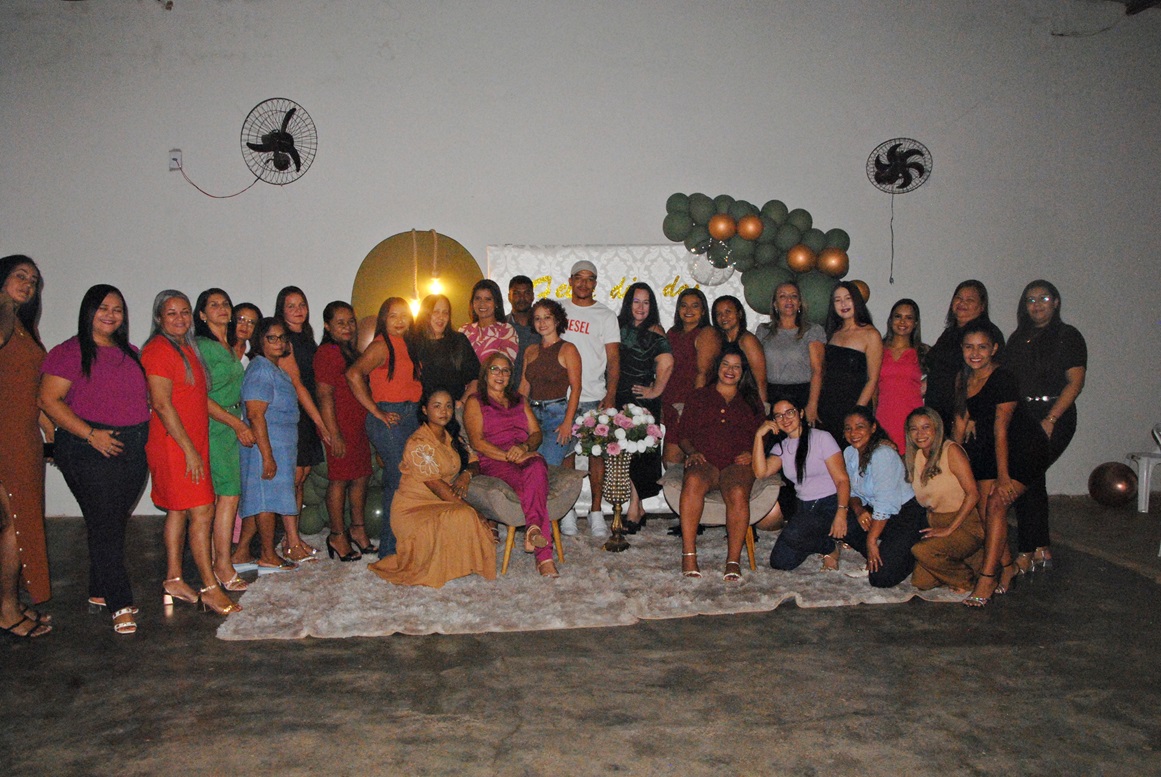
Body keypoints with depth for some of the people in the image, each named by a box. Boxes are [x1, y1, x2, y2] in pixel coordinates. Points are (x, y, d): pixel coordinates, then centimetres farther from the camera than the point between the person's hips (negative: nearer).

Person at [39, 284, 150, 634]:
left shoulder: (130, 353, 15)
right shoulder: (70, 352, -5)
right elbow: (49, 400, -11)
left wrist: (144, 435, 9)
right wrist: (90, 433, -18)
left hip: (133, 452, 6)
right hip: (90, 452, -6)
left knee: (112, 524, 12)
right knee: (106, 526, -5)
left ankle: (100, 593, 25)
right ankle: (121, 605, 1)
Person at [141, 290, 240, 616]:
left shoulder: (187, 348, 16)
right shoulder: (158, 350, -12)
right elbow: (161, 404, -18)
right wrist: (190, 449, -19)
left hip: (192, 444, 9)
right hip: (174, 446, -9)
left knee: (179, 511, 13)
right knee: (202, 512, -10)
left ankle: (174, 580, 22)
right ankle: (210, 589, -6)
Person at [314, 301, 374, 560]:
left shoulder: (351, 351, 17)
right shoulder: (327, 353, -12)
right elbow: (325, 395, -16)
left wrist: (371, 420, 18)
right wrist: (334, 434, -19)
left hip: (359, 424, 9)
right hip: (340, 426, -9)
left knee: (361, 477, 13)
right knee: (340, 479, -2)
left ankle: (358, 529, 25)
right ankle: (338, 536, 7)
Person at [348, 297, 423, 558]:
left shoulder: (406, 344, 15)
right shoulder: (382, 345, -10)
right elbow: (354, 374, -24)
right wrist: (377, 413, -18)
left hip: (410, 416, 8)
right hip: (390, 417, -8)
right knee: (399, 481, -8)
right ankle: (390, 550, 1)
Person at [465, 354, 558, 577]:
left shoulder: (519, 400, 29)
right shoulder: (475, 402, 13)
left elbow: (536, 433, 17)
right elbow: (477, 442, -2)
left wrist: (524, 447, -8)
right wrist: (510, 457, -15)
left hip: (526, 456, 4)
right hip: (493, 462, -4)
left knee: (536, 467, -37)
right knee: (534, 484, -36)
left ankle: (533, 529, -52)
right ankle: (544, 555, -48)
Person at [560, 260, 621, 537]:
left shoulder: (606, 316, 6)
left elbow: (613, 361, 2)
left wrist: (610, 396, -10)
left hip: (594, 397, -1)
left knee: (597, 452, -2)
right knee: (566, 452, 2)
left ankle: (596, 511, 5)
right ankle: (567, 511, 10)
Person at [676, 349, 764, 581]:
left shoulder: (751, 401, 25)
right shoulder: (699, 397, 24)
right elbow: (683, 434, 17)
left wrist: (751, 454, -2)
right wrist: (692, 452, -3)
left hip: (737, 464, 1)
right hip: (704, 462, 0)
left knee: (738, 493, -36)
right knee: (693, 481, -37)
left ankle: (733, 560, -33)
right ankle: (689, 556, -39)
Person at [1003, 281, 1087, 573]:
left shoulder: (1068, 336, -2)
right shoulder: (1019, 338, 16)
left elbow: (1075, 382, -9)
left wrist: (1050, 420, -17)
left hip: (1054, 417, -6)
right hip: (1021, 417, 6)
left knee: (1024, 478, -13)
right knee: (1033, 479, 9)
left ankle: (1026, 554, -4)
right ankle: (1042, 550, 19)